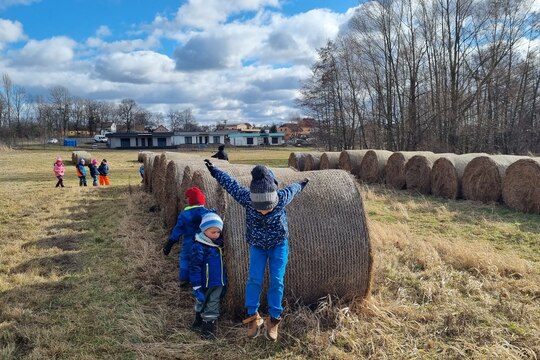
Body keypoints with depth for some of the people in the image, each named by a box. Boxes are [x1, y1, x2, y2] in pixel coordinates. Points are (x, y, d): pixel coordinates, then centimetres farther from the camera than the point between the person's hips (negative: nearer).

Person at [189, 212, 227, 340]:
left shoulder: (218, 243, 4)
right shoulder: (198, 246, -18)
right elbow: (194, 268, -19)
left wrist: (224, 282, 20)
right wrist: (196, 288, -20)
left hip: (218, 284, 6)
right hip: (205, 285, -6)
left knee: (212, 308, 14)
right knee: (201, 305, 14)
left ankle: (209, 328, 29)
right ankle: (199, 322, 34)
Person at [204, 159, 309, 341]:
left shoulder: (282, 198, -30)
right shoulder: (247, 198, -30)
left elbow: (291, 189, -5)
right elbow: (231, 184, -12)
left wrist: (301, 184, 18)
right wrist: (214, 171, 1)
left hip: (279, 244, 0)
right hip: (257, 245, 0)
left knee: (277, 281, -7)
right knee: (254, 279, -11)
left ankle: (273, 319, 6)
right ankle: (252, 316, 5)